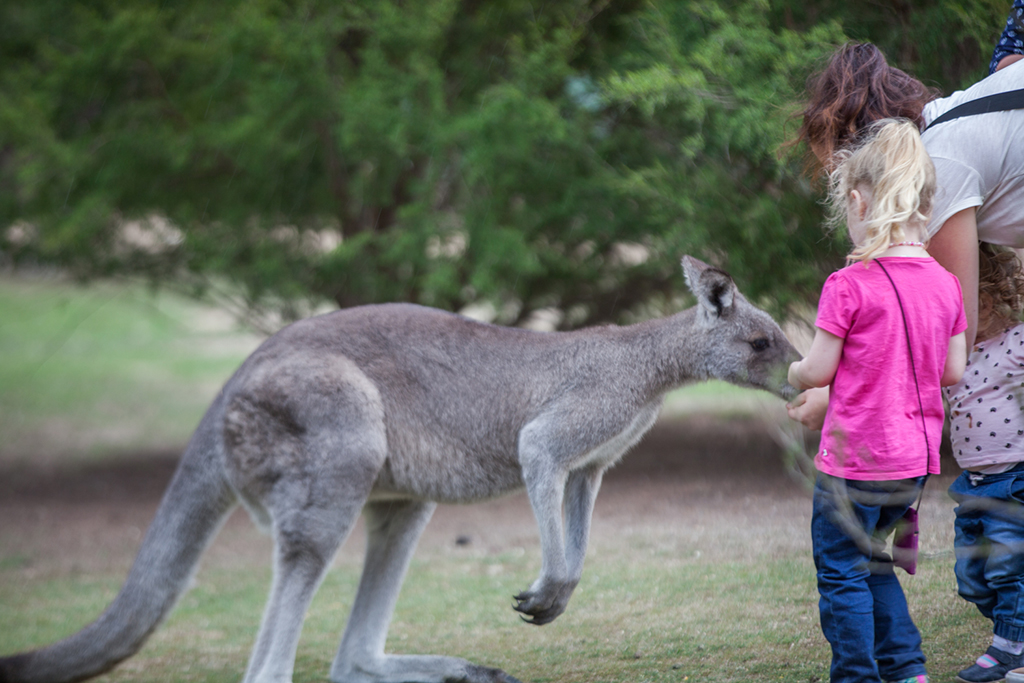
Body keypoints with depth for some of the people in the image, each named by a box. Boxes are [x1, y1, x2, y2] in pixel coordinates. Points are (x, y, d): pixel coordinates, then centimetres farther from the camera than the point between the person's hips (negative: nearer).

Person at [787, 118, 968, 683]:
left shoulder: (849, 286, -16)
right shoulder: (944, 284, 1)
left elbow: (817, 371, -10)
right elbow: (953, 372, 7)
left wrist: (788, 373, 11)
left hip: (855, 461, -7)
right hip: (917, 456, 7)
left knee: (841, 572, 6)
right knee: (872, 562, 23)